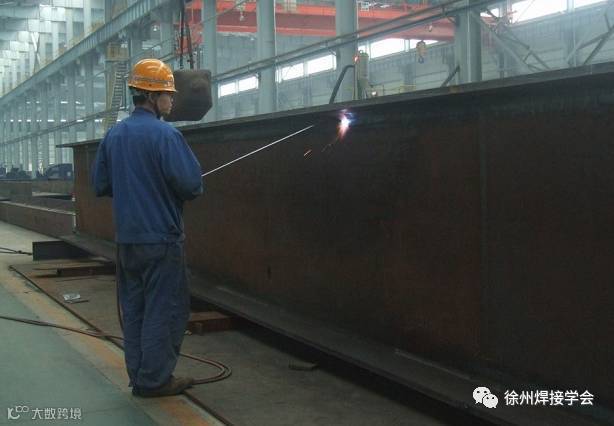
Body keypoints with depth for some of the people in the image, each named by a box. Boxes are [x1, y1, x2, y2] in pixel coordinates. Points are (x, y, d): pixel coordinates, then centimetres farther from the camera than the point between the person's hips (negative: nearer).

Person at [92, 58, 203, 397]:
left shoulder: (113, 135, 7)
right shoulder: (164, 134, -15)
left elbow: (100, 185, 12)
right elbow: (191, 184, -20)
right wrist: (165, 190, 2)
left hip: (126, 238, 7)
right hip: (161, 239, -7)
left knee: (134, 309, 14)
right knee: (165, 310, 3)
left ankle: (139, 376, 21)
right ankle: (155, 379, 7)